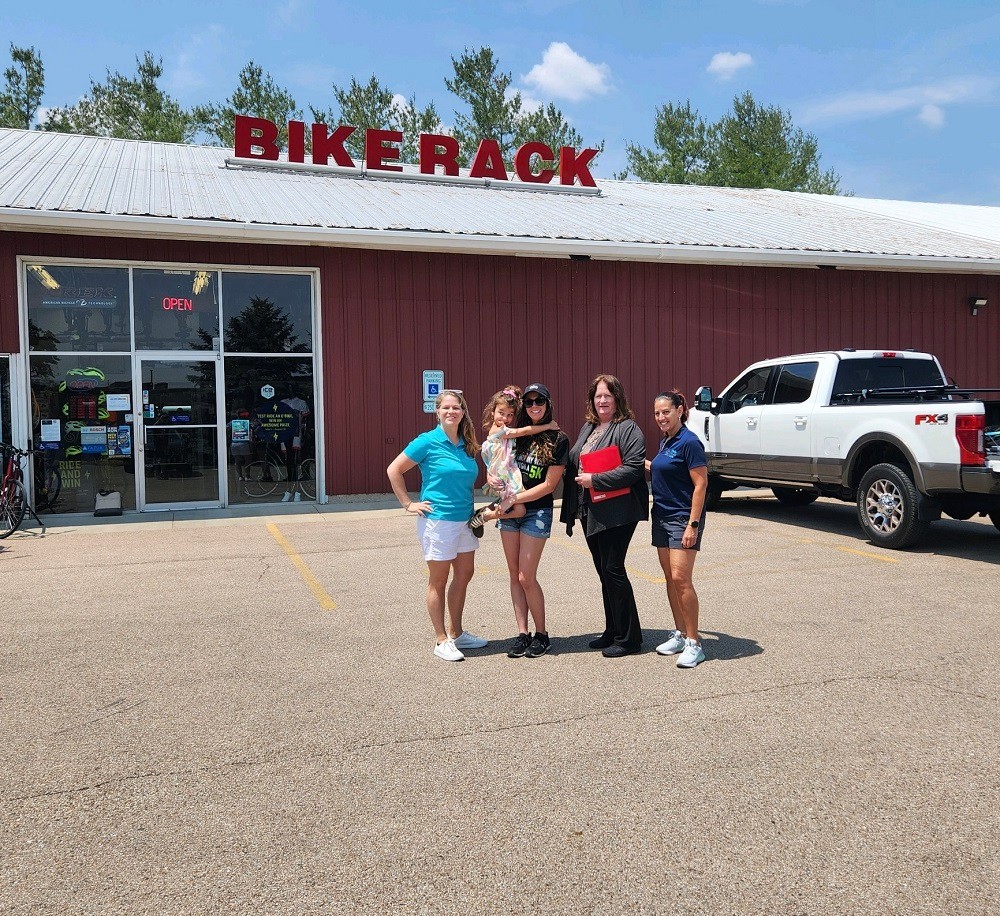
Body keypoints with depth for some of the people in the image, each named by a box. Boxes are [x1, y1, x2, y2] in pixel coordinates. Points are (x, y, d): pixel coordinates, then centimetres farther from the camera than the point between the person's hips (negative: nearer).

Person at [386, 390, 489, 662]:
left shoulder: (467, 445, 7)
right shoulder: (428, 442, -11)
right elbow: (394, 470, -8)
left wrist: (472, 509, 10)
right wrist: (408, 504, -9)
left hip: (465, 520, 7)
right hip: (438, 520, -7)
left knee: (464, 576, 13)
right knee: (438, 581, 4)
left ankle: (456, 634, 28)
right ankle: (442, 641, 14)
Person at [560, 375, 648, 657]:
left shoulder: (628, 429, -9)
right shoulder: (588, 428, 17)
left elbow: (633, 468, -19)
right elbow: (573, 463, 22)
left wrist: (595, 480, -19)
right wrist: (573, 508, 12)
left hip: (617, 512, -8)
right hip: (590, 512, 8)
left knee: (613, 570, -6)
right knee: (604, 571, 14)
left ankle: (628, 638, 5)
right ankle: (612, 632, 25)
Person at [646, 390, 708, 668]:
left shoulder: (689, 442, -13)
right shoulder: (665, 441, 12)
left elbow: (700, 484, -16)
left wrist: (693, 525, -20)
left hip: (683, 518, -8)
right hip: (662, 517, 8)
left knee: (681, 578, -12)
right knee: (670, 578, 11)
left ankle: (694, 643, -4)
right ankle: (679, 634, 21)